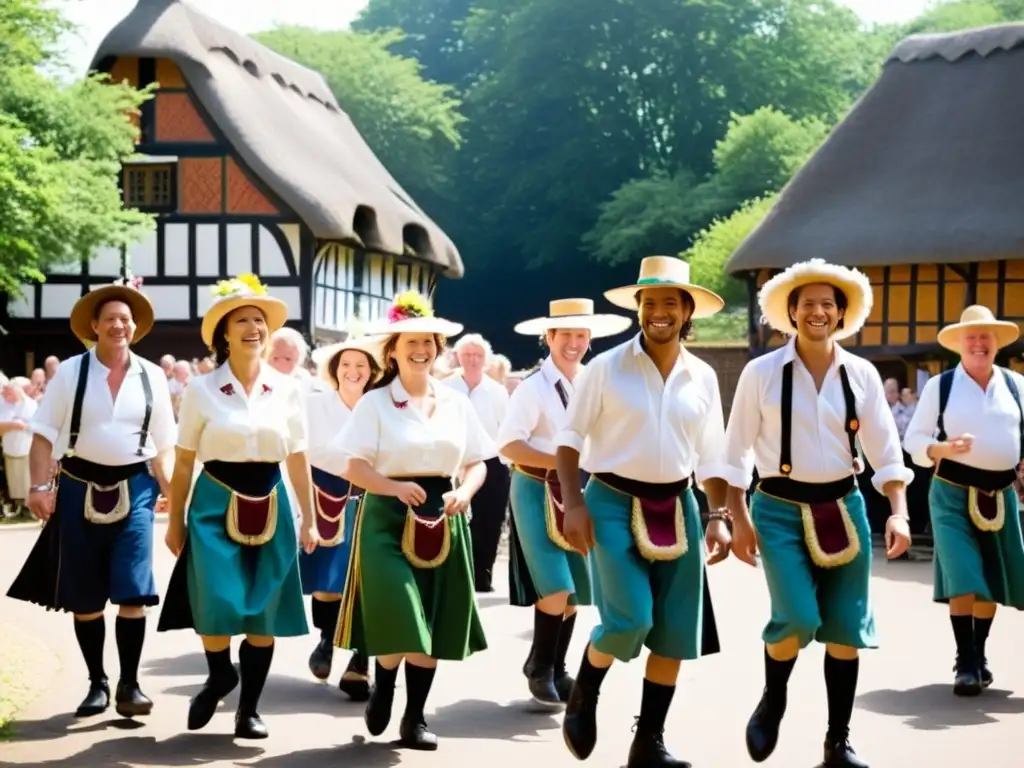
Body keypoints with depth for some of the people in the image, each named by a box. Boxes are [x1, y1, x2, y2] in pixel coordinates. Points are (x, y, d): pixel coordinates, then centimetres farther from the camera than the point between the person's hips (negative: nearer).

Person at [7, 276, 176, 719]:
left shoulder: (152, 377, 3)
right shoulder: (71, 371, -1)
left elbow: (163, 445, 7)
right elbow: (44, 434, -3)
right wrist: (40, 486, -12)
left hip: (134, 488, 0)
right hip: (79, 488, 0)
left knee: (133, 591, -9)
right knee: (84, 596, 8)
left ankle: (129, 686, 0)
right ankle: (97, 683, 21)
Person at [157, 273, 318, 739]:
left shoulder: (286, 389, 4)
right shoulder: (201, 389, -2)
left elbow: (298, 459, 9)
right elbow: (183, 462, 2)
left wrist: (309, 520, 8)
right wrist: (175, 522, 2)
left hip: (270, 506, 2)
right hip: (216, 504, -2)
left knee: (264, 612, 2)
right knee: (216, 605, -14)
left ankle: (249, 708, 17)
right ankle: (218, 675, 18)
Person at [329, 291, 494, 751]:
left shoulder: (456, 403, 8)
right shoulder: (375, 403, -2)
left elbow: (476, 463, 12)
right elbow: (353, 467, -8)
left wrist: (464, 493, -9)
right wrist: (397, 488, -24)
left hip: (442, 519, 4)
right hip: (389, 519, -3)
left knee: (434, 627, 4)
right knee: (397, 623, -12)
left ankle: (415, 720, 16)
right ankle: (382, 688, 20)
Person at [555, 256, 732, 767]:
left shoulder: (703, 377, 6)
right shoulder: (607, 367, -5)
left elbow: (710, 456, 12)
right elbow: (571, 437, -2)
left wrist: (718, 517, 3)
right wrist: (574, 503, -12)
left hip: (676, 508, 4)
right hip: (614, 503, -4)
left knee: (676, 633, 3)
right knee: (631, 619, -16)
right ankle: (582, 699, 13)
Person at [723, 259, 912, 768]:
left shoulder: (861, 374, 2)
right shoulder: (762, 373, -5)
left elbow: (885, 449, 3)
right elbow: (736, 451, -1)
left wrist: (898, 513, -8)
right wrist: (739, 519, -5)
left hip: (843, 507, 3)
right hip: (780, 509, -3)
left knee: (847, 629, 5)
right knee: (797, 618, -17)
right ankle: (772, 701, 14)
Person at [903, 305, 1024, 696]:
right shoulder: (939, 386, -2)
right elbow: (913, 439, -2)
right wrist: (942, 449, -21)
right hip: (953, 493, -3)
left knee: (992, 581, 10)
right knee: (963, 580, -11)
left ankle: (979, 655, 25)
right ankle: (966, 662, -4)